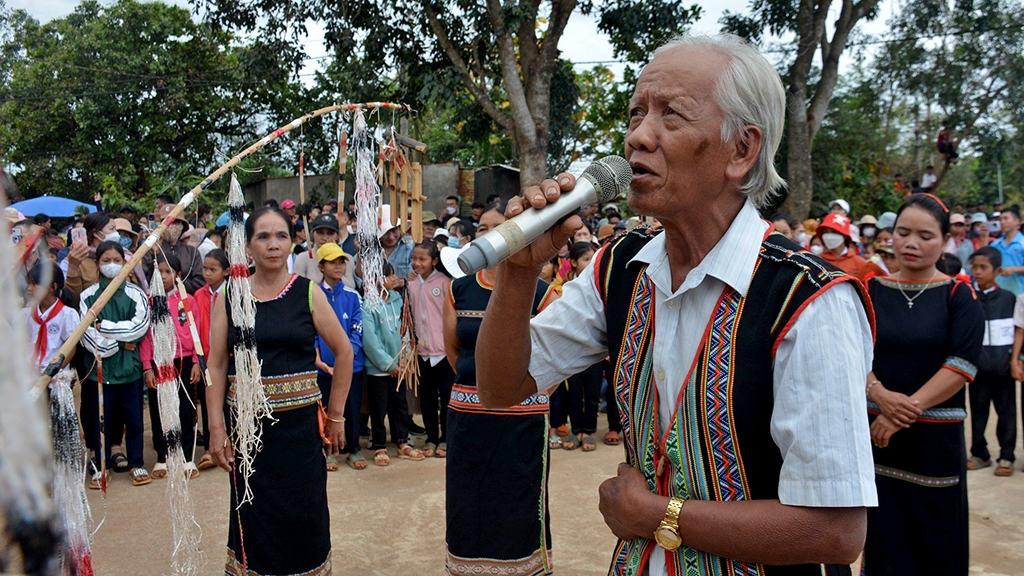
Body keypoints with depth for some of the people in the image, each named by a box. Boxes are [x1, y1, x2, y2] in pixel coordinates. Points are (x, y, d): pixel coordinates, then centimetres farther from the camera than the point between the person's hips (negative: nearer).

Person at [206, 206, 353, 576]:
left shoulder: (307, 293, 0)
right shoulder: (229, 296, 3)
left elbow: (344, 352, 4)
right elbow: (216, 365, 0)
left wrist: (335, 416, 2)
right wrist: (216, 427, -8)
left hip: (300, 421, -1)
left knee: (303, 516, 5)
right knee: (253, 517, 9)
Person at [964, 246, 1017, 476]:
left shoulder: (1008, 299, 2)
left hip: (1003, 365, 0)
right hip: (978, 364, 0)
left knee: (1006, 412, 4)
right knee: (978, 411, 7)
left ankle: (1006, 457, 13)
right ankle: (979, 454, 18)